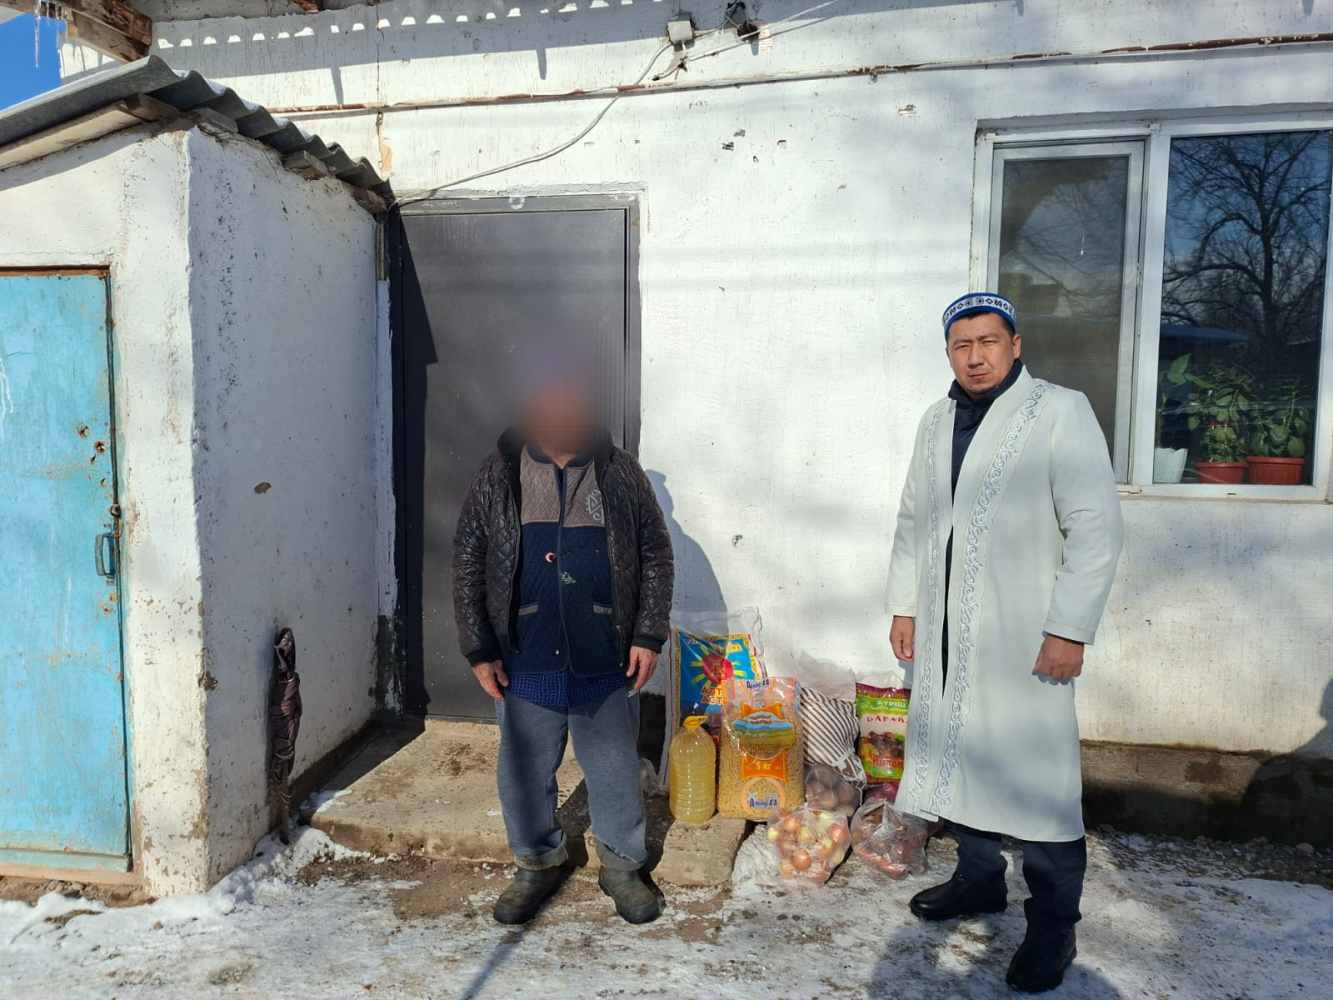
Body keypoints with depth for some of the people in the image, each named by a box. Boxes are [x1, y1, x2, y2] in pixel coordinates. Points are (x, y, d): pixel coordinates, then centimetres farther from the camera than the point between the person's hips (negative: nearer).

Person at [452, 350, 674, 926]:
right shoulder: (497, 477, 0)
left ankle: (622, 866, 33)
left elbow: (656, 556, 4)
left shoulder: (621, 474, 0)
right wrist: (479, 650, -2)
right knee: (525, 770, 14)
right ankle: (538, 863, 37)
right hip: (524, 662, 1)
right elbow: (467, 566, 2)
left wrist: (648, 635, -2)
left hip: (605, 662, 0)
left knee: (615, 769, 12)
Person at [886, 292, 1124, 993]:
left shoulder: (1060, 412, -6)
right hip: (945, 633, 6)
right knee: (959, 757, 14)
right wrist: (903, 607, 12)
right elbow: (912, 521, 17)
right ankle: (979, 878, 34)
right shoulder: (936, 423, 13)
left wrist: (1069, 629, -14)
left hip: (1025, 637, -5)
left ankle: (1053, 925, 16)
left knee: (1039, 778, -2)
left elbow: (1096, 528, -10)